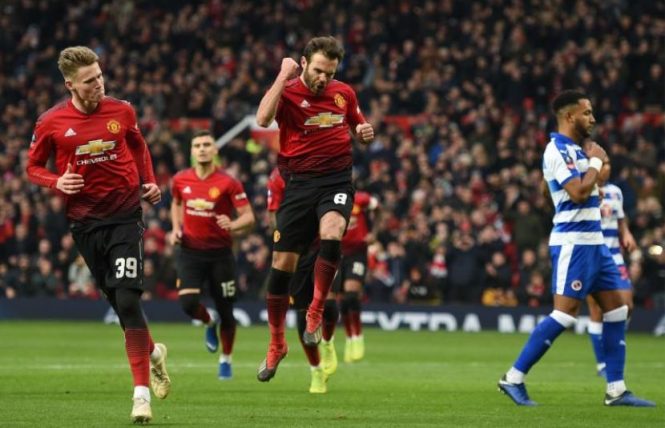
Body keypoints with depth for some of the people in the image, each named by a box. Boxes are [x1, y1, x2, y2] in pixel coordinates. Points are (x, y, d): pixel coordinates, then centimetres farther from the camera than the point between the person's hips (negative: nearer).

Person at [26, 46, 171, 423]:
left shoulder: (122, 112, -1)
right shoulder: (51, 123, -5)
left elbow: (139, 147, 18)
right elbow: (33, 166, 8)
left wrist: (149, 182, 4)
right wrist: (57, 182, -12)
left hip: (126, 217, -1)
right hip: (85, 222, 1)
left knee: (128, 300, -14)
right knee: (118, 303, 7)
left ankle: (142, 392, -14)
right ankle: (153, 353, 37)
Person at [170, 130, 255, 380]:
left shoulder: (228, 183, -11)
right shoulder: (181, 180, 0)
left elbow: (249, 217, -13)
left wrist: (233, 225, -34)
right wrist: (176, 228, 7)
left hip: (220, 253, -2)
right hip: (190, 252, 2)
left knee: (225, 311, 5)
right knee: (188, 303, -18)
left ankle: (225, 360, 30)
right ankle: (210, 322, 19)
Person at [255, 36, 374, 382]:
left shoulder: (344, 93, 7)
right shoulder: (287, 92, -5)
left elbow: (356, 124, 25)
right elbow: (263, 119, -27)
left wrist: (364, 133, 0)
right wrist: (284, 74, -21)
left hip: (336, 179, 1)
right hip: (299, 182, -1)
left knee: (331, 235, -30)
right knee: (282, 264, 0)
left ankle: (315, 313, -13)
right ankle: (276, 344, 16)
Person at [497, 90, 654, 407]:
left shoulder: (577, 148, 16)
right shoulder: (558, 150, -13)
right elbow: (578, 192, -23)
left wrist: (597, 162, 11)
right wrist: (596, 161, -9)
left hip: (593, 241, 10)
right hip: (572, 242, -10)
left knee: (617, 308, 7)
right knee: (565, 314, -12)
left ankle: (616, 390, 9)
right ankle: (513, 378, -6)